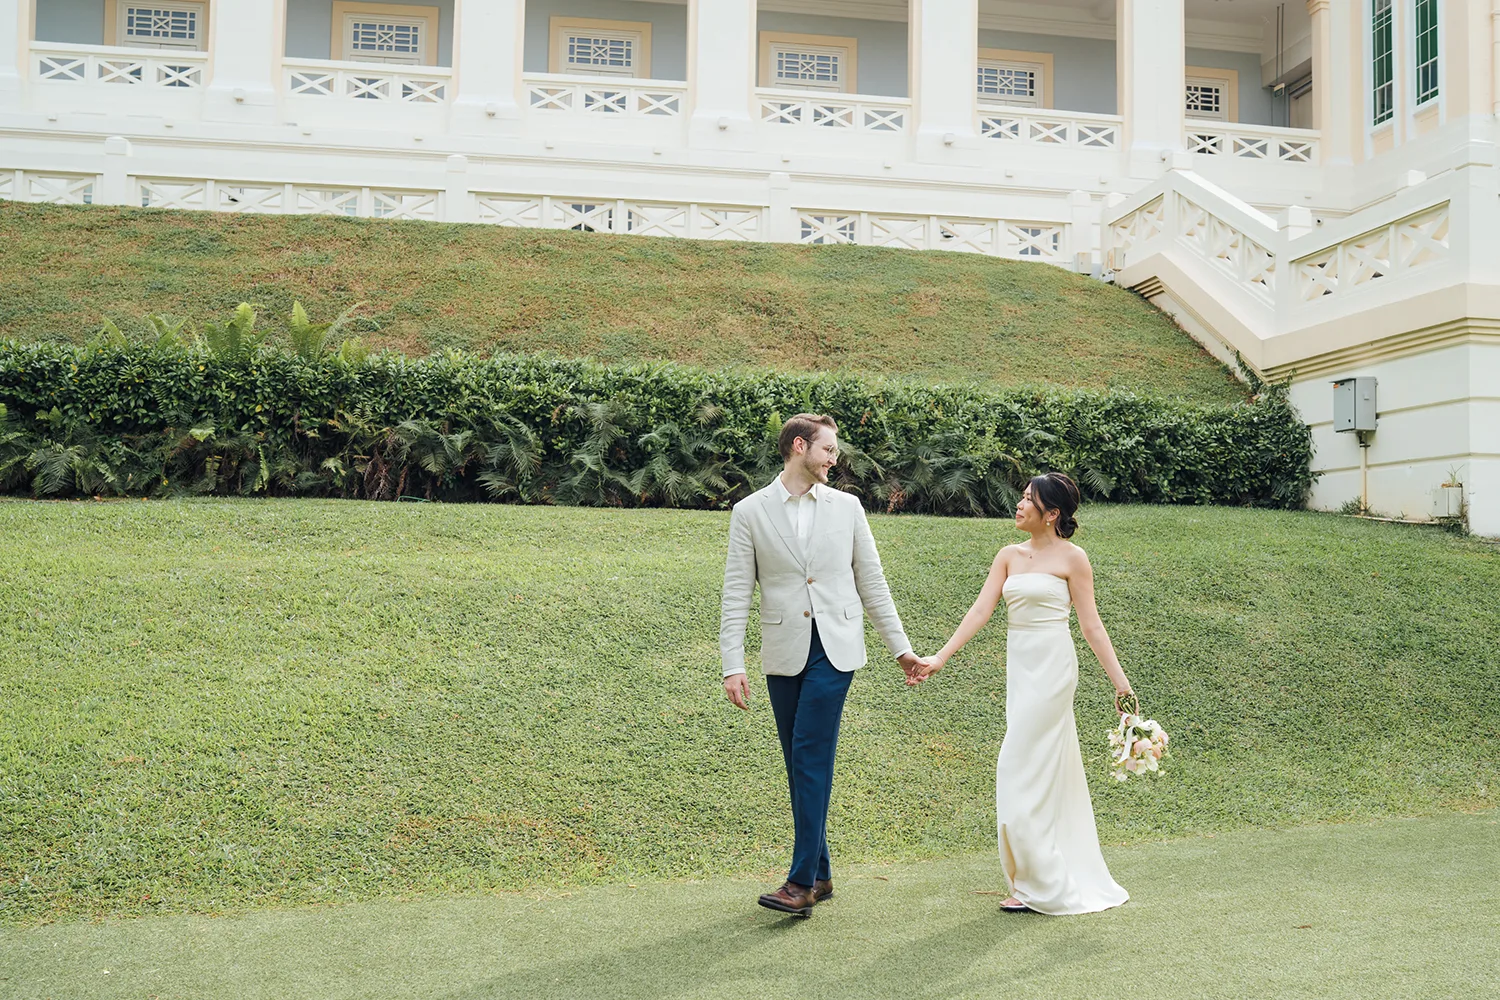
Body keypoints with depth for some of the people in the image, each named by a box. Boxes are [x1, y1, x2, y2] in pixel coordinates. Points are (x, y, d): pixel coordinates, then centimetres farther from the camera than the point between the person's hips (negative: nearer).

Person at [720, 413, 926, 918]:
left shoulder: (846, 507, 7)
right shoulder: (750, 511, 2)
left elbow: (871, 582, 11)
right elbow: (736, 593, -1)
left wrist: (901, 648, 10)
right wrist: (732, 665, -7)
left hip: (835, 647, -1)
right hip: (784, 652, 1)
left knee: (811, 757, -10)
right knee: (798, 764, 8)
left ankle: (802, 881, -6)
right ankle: (820, 873, 21)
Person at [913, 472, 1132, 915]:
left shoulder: (1071, 557, -5)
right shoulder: (1009, 556, 11)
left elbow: (1091, 625, -4)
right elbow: (981, 610, 4)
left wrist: (1119, 680, -8)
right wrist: (940, 658, -5)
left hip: (1052, 666, -6)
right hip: (1020, 666, 6)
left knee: (1022, 768, -8)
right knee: (1050, 771, 12)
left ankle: (1040, 886, 4)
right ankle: (1072, 878, 24)